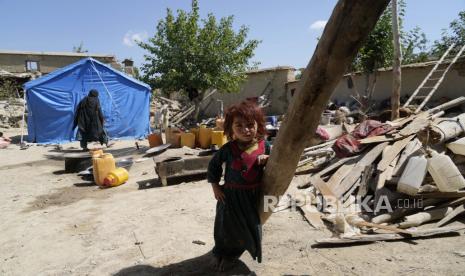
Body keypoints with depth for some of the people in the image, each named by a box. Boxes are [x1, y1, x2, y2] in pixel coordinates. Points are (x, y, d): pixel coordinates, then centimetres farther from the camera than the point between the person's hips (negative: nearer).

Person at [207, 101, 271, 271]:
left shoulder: (264, 146, -8)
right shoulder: (228, 148, -12)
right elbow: (213, 165, 1)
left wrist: (267, 160, -18)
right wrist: (215, 186, -2)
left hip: (253, 196, 2)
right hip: (230, 194, -2)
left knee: (249, 227, 15)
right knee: (227, 226, 13)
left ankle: (232, 254, 44)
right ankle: (221, 252, 44)